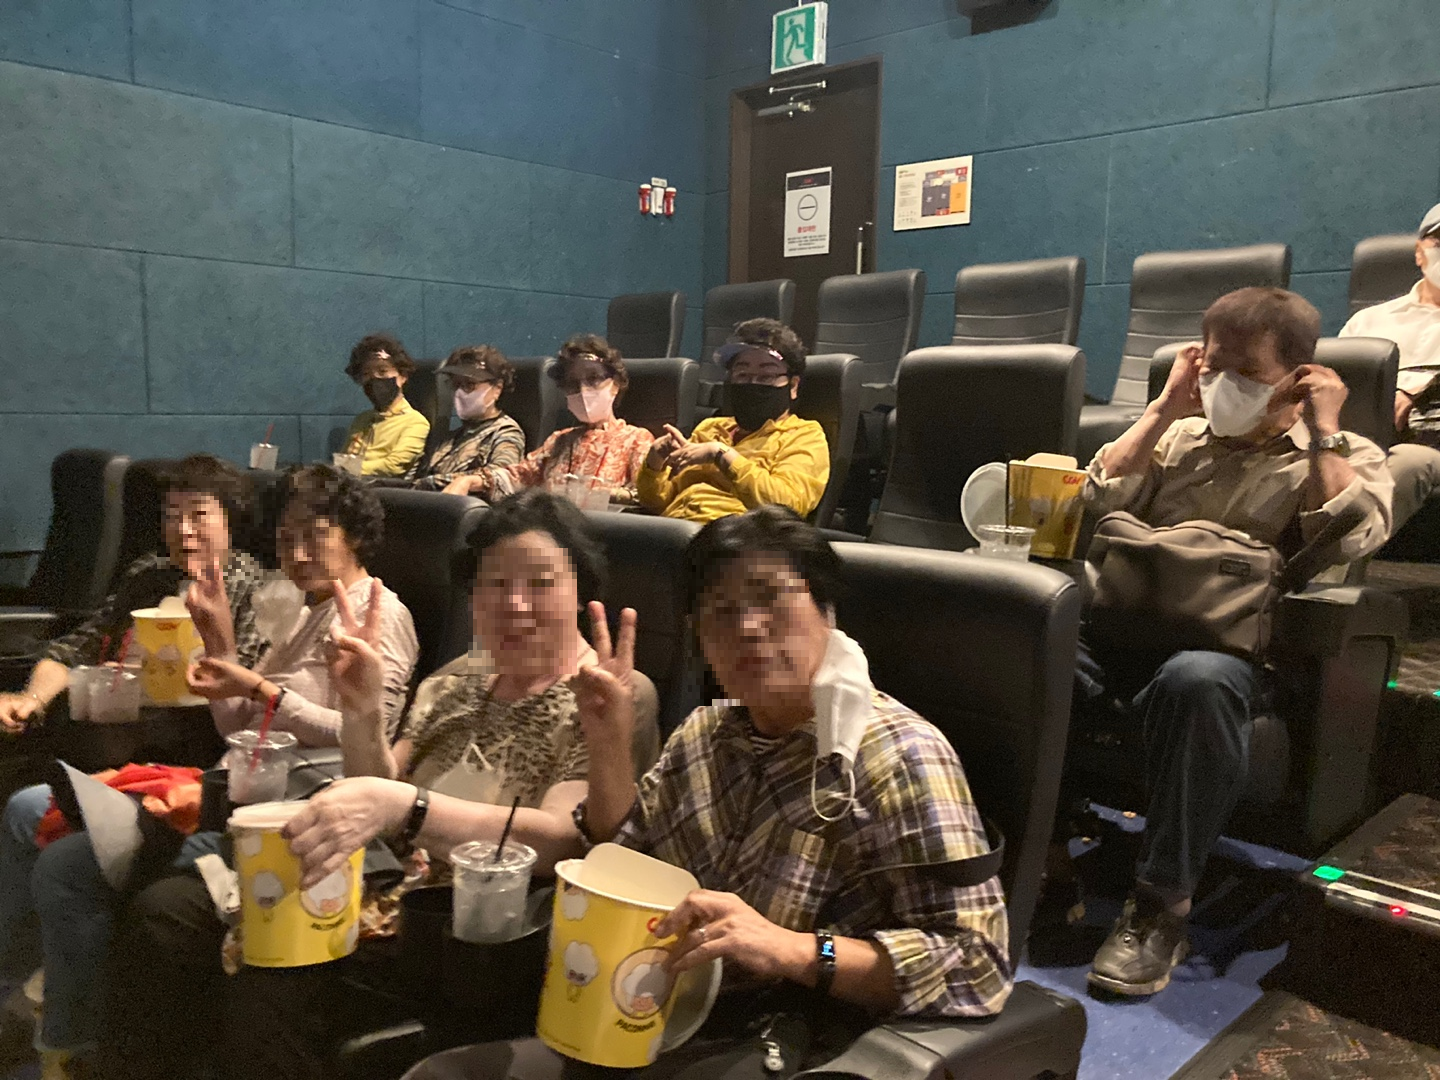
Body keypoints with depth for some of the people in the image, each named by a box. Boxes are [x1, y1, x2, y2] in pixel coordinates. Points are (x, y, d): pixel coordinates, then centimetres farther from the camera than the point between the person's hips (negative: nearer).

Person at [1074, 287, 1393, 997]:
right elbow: (1099, 503, 10)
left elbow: (1351, 539, -6)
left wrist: (1322, 428, 1)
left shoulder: (1345, 457, 16)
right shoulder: (1179, 437, 26)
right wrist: (1163, 410, 12)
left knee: (1197, 680, -41)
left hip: (1232, 644, -3)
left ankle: (1161, 905, -24)